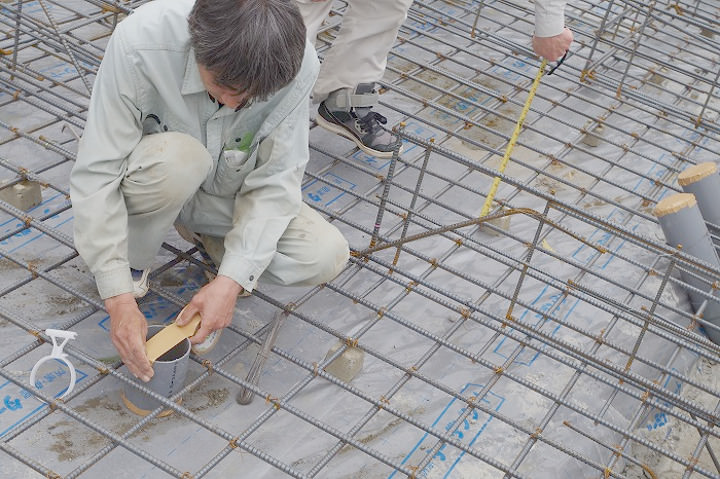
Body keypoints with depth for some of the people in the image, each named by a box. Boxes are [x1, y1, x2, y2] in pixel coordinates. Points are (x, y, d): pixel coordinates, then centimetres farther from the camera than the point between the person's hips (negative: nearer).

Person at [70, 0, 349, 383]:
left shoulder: (296, 64, -28)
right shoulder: (138, 43, -34)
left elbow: (275, 180, -22)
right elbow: (95, 175, -31)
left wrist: (232, 278, -32)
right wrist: (119, 298, -35)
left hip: (226, 194, 3)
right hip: (153, 177, -2)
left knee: (326, 256, -19)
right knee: (179, 157, -38)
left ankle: (210, 238, 9)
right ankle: (133, 262, -7)